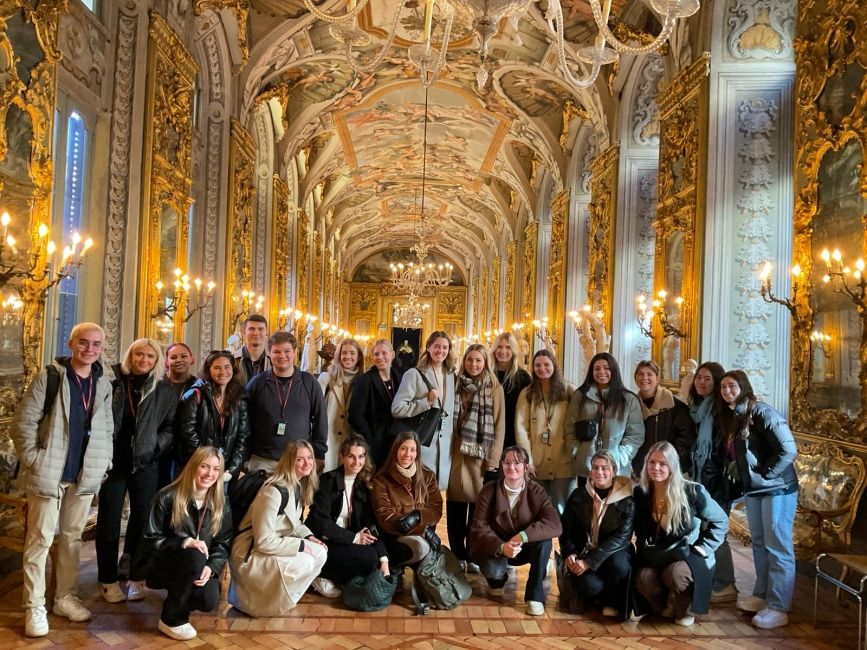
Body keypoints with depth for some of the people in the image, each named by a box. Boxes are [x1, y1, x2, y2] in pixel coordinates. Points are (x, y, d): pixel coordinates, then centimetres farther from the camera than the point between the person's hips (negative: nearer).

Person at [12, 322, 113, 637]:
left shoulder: (104, 383, 7)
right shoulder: (48, 376, -6)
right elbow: (24, 422, -8)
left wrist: (104, 463, 5)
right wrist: (33, 462, -11)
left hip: (85, 474, 4)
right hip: (49, 472, -4)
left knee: (72, 537, 14)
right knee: (40, 539, 2)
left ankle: (65, 597, 26)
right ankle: (34, 606, 12)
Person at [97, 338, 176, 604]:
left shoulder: (164, 391, 1)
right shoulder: (112, 382, -5)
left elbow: (171, 426, 6)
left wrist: (157, 446, -8)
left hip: (146, 465, 1)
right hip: (112, 463, -1)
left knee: (143, 521, 9)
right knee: (109, 522, 9)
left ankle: (137, 578, 23)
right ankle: (109, 580, 22)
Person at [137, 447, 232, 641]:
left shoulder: (221, 504, -2)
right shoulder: (167, 497, -14)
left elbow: (223, 544, 1)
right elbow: (150, 540, -12)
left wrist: (211, 567, -19)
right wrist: (185, 543, -28)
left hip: (199, 567, 4)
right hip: (161, 564, -3)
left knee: (209, 601, -24)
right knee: (195, 557, -35)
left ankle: (178, 599, 14)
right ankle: (171, 619, -12)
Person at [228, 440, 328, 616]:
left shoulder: (299, 487, 3)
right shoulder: (274, 491, -26)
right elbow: (264, 541, -27)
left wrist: (309, 536, -3)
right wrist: (300, 545, -22)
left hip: (276, 546, 9)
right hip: (251, 554, -9)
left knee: (320, 552, -5)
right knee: (304, 562, -24)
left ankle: (276, 592, 6)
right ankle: (243, 593, -5)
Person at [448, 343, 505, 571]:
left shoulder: (495, 388, 1)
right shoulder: (456, 385, 9)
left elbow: (499, 426, -2)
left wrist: (493, 459, -9)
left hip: (481, 454, -2)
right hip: (456, 453, 2)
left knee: (478, 504, 3)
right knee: (455, 505, 3)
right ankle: (458, 555, 16)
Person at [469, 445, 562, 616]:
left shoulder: (537, 491, -12)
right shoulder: (489, 491, -13)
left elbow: (555, 525, -26)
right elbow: (479, 528, -19)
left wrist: (523, 536, -38)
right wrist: (501, 547, -38)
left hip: (524, 548, 1)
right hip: (495, 548, -1)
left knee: (545, 541, -28)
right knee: (493, 569, -32)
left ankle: (535, 595, -12)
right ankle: (497, 579, 9)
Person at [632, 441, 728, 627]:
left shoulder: (692, 491, -15)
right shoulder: (641, 493, -4)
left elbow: (721, 521, -2)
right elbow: (639, 530, 13)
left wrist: (703, 547, -9)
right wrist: (644, 552, -1)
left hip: (688, 554, -3)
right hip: (656, 556, 3)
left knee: (674, 573, -35)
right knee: (643, 579, -27)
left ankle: (685, 609, 0)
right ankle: (667, 606, 7)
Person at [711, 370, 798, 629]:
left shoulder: (762, 413, -17)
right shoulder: (729, 418, 8)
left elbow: (788, 449, -23)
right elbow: (723, 455, 15)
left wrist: (765, 473, -18)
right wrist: (723, 476, 2)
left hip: (776, 489, -8)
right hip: (752, 490, 8)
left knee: (778, 547, -1)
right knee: (759, 544, 16)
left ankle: (778, 608, 6)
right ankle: (762, 595, 29)